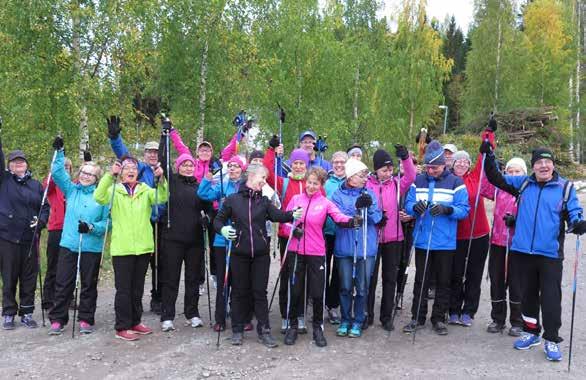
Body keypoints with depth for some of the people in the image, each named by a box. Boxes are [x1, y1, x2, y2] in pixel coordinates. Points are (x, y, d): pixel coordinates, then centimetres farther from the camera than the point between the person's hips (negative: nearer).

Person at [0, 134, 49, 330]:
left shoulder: (36, 185, 11)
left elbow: (45, 206, 13)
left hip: (30, 238, 2)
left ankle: (26, 313, 19)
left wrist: (41, 220, -5)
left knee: (29, 278, 7)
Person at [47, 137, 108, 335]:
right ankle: (57, 319, 16)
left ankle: (86, 319, 20)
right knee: (63, 283, 6)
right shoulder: (71, 190, 8)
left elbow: (107, 221, -6)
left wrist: (91, 227, -21)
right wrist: (59, 152, -9)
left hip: (92, 247, -2)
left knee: (89, 284, 8)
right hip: (68, 244, 2)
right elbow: (58, 173, 0)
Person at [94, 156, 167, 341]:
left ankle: (135, 322, 28)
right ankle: (122, 327, 11)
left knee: (137, 288, 15)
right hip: (122, 248, -3)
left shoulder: (146, 190, 8)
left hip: (143, 247, 4)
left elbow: (162, 198, -11)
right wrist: (110, 175, -30)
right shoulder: (114, 190, 1)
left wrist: (161, 178, -29)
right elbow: (99, 197, -19)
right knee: (123, 289, 2)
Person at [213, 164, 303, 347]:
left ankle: (264, 330, 14)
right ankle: (237, 330, 22)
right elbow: (218, 220, 5)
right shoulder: (232, 199, 0)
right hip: (239, 253, -1)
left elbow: (277, 215, -10)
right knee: (239, 291, 9)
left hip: (261, 253, 2)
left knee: (260, 291, 5)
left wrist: (292, 215, -29)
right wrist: (222, 229, -17)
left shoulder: (264, 201, 6)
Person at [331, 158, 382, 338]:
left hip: (366, 247, 1)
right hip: (345, 247, -1)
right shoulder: (339, 194, 1)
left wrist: (369, 207, -22)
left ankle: (358, 322, 20)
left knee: (362, 288, 5)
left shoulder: (369, 194, 6)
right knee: (345, 287, 7)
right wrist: (356, 206, -25)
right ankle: (345, 320, 24)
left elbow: (377, 218, -2)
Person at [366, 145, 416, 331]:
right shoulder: (367, 185, -4)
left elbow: (410, 177, -16)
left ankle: (386, 316, 22)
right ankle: (368, 315, 20)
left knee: (390, 278, 10)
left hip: (393, 238, 2)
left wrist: (406, 158, -29)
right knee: (370, 277, 7)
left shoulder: (397, 183, 2)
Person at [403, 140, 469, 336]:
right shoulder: (418, 181, 5)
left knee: (443, 282, 9)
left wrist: (447, 209, -26)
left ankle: (439, 318, 23)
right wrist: (415, 207, -19)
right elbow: (408, 204, 4)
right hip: (422, 241, 2)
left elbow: (464, 209, -8)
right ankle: (417, 318, 21)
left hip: (445, 243, -2)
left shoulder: (455, 183, -4)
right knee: (420, 281, 10)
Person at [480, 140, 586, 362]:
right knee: (527, 294, 14)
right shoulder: (523, 183, 8)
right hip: (522, 251, 3)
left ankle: (551, 340, 14)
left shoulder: (565, 187, 1)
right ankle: (532, 332, 30)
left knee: (551, 297, 1)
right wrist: (489, 157, 0)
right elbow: (496, 179, 11)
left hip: (550, 254, -3)